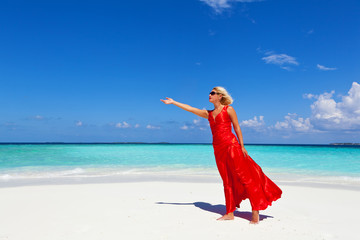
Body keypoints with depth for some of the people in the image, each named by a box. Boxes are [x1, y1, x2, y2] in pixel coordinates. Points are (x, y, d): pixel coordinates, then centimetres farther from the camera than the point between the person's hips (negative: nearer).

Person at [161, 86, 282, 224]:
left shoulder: (228, 109, 3)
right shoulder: (208, 114, 17)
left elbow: (236, 127, 0)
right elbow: (190, 109, 19)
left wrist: (242, 146, -6)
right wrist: (173, 102, 20)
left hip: (231, 145, -6)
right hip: (218, 148, 6)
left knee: (244, 176, -6)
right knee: (227, 181, 8)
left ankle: (255, 211, -1)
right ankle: (230, 213, 13)